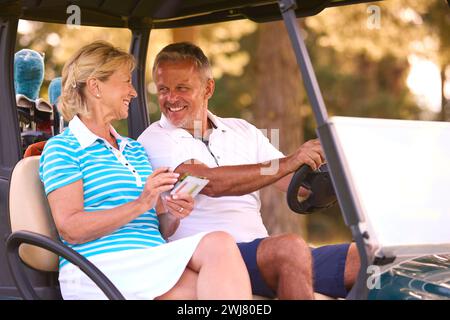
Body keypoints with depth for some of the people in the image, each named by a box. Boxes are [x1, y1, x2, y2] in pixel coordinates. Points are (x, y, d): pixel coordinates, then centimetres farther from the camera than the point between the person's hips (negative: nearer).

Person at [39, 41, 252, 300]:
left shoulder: (135, 150, 28)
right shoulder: (62, 148, 4)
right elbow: (70, 229, -9)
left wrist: (172, 215, 3)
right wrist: (139, 205, -14)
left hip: (153, 264, 7)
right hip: (100, 268, -7)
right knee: (218, 245, -29)